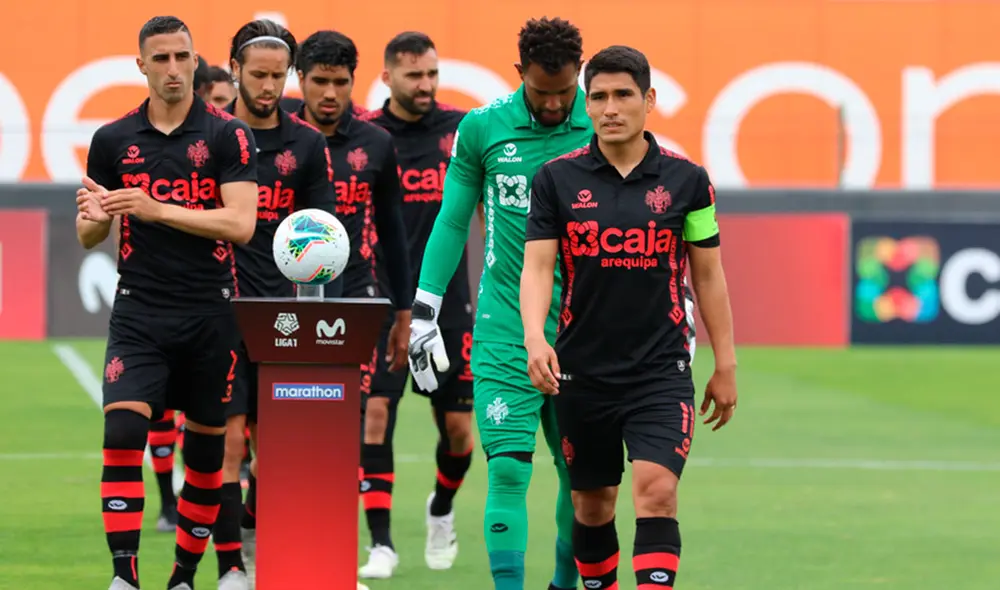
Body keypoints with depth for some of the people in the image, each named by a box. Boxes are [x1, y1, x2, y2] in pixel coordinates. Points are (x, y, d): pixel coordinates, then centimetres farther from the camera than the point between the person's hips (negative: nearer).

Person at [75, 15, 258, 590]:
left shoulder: (228, 136, -1)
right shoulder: (113, 141, 7)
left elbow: (240, 224, -11)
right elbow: (89, 236, 15)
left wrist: (157, 209, -18)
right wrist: (94, 218, -10)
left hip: (210, 313, -1)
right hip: (139, 311, 1)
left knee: (207, 449, 6)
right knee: (123, 430, -17)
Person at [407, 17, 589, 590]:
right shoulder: (482, 128, 1)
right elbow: (452, 220, 9)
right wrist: (423, 313, 7)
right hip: (505, 328, -1)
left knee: (580, 473, 6)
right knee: (508, 470, -10)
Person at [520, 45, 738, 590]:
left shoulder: (686, 179, 1)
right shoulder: (556, 179, 0)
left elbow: (708, 274, 7)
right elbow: (537, 266, -5)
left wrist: (725, 365, 7)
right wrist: (535, 338, -23)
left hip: (662, 371, -1)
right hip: (582, 372, 2)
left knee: (656, 491, -17)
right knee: (592, 504, 11)